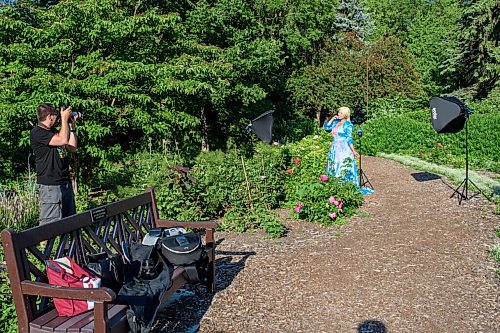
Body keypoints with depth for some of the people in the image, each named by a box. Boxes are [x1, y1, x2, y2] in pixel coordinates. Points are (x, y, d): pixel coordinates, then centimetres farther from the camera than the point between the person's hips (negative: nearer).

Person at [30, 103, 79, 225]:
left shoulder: (54, 132, 18)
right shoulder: (37, 132, -8)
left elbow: (72, 148, 17)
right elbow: (63, 140, -21)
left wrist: (71, 126, 12)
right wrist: (64, 118, -10)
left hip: (66, 183, 9)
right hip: (50, 186, -9)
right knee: (50, 223, -10)